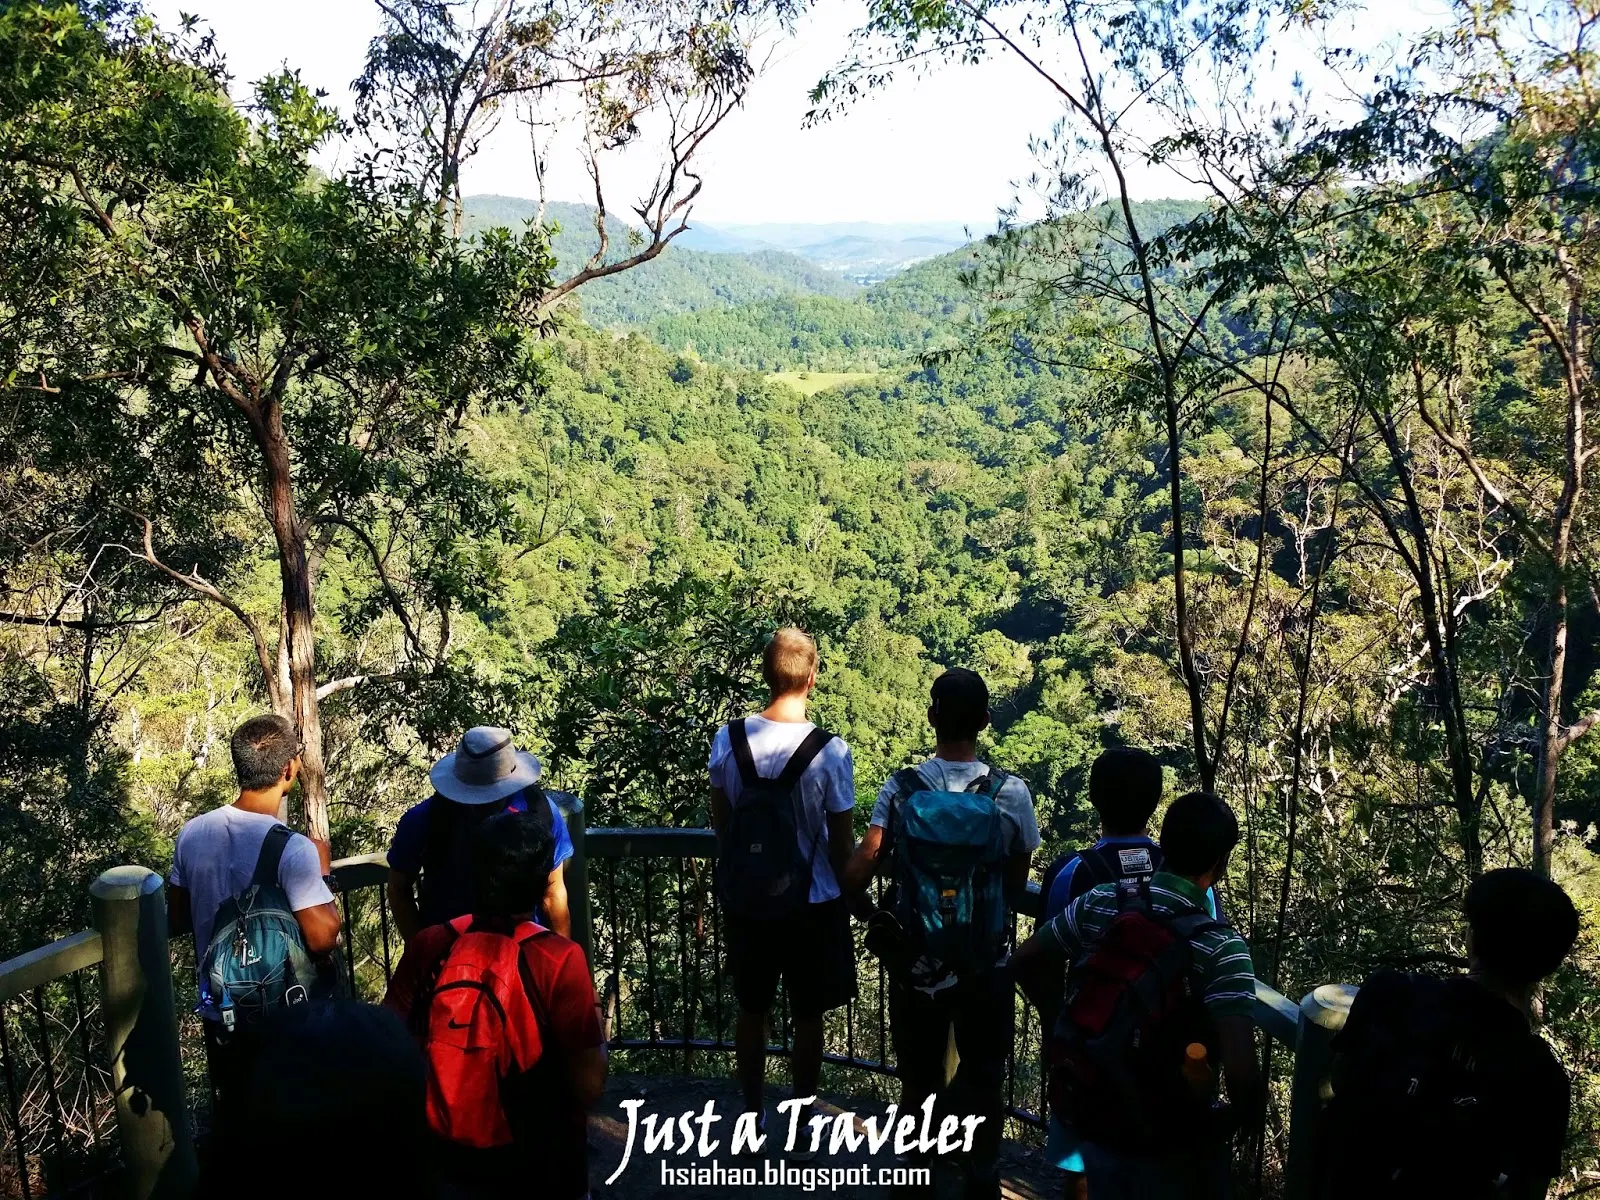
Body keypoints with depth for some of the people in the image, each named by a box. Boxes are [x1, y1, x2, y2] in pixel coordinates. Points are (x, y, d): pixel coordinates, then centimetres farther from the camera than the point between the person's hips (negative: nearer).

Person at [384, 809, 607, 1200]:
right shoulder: (560, 959, -23)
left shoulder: (428, 945, -12)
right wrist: (596, 1028, 0)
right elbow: (588, 1085, -21)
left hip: (441, 1157, 3)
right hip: (531, 1164, -3)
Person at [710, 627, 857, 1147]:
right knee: (807, 1016, 15)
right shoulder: (831, 752, -20)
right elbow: (842, 842, -12)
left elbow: (720, 821, 0)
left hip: (745, 899, 3)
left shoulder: (728, 740, -12)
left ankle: (753, 1115, 35)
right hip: (811, 903, -2)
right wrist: (847, 891, 7)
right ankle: (801, 1127, 30)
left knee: (751, 1009, 20)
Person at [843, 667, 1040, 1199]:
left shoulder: (900, 788, -12)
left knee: (919, 1085, 19)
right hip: (984, 965, -1)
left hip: (915, 963, 1)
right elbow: (1017, 885, -6)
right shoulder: (1011, 793, -12)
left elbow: (859, 872, -17)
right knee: (983, 1084, 20)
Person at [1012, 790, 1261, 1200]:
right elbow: (1242, 1076, -30)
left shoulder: (1099, 904, -11)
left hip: (1092, 1124, 4)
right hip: (1170, 1149, -4)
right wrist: (1238, 1117, -9)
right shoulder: (1221, 949, -23)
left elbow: (1022, 964, 1)